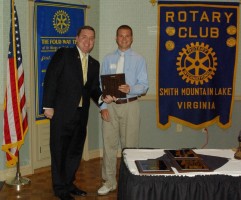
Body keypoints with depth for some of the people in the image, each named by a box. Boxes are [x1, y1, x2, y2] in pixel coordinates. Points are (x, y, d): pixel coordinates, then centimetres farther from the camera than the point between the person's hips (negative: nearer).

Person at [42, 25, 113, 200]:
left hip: (81, 114, 6)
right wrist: (48, 106, -13)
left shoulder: (94, 64, 13)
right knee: (59, 151, 4)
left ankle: (69, 183, 30)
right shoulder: (63, 55, -4)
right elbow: (50, 79, -8)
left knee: (76, 150, 14)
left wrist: (102, 98, -8)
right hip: (62, 112, -6)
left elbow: (93, 89, 13)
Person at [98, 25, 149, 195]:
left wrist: (130, 89, -24)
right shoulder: (108, 59, 9)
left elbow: (144, 86, -4)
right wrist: (103, 106, -4)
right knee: (109, 144, 4)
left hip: (130, 106, -2)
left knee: (130, 144, 5)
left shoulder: (139, 60, 2)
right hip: (110, 106, 2)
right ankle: (110, 181, 16)